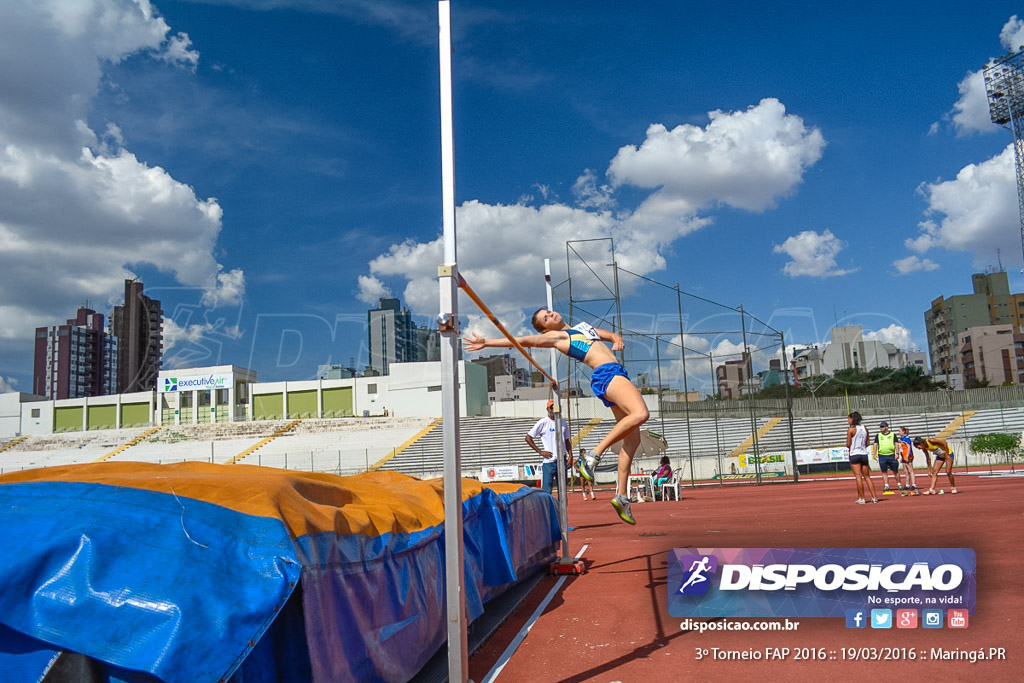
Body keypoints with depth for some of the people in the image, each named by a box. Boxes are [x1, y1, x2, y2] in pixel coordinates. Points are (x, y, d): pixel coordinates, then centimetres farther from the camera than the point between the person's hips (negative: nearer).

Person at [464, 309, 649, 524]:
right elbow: (523, 340, 3)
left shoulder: (583, 327, 29)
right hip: (606, 374, -8)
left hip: (617, 374, 8)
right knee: (640, 413, -31)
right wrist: (486, 342, -1)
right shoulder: (556, 336, 7)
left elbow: (612, 335, 30)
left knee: (632, 440, 5)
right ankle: (594, 454, -24)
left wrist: (618, 341, 6)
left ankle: (622, 496, 8)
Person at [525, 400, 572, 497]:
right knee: (546, 490, -7)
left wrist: (570, 456, 7)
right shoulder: (543, 422, -4)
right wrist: (540, 451, -8)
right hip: (548, 461, -5)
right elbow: (528, 438, -4)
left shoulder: (563, 423, 11)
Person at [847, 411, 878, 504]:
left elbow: (848, 444, -9)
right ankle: (874, 497, 10)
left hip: (854, 455, -5)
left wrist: (849, 446, 13)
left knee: (858, 477, -3)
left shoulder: (851, 429, -9)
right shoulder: (865, 428, 7)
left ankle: (861, 498, -2)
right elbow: (867, 443, 10)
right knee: (867, 477, 11)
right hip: (864, 454, 5)